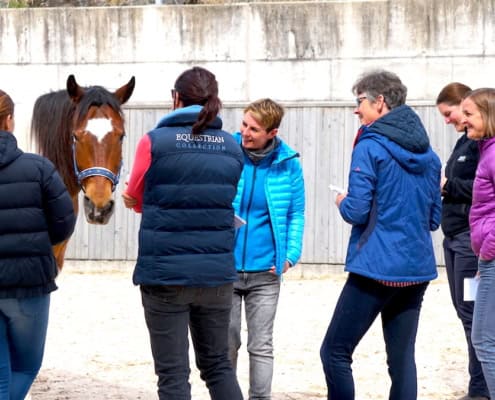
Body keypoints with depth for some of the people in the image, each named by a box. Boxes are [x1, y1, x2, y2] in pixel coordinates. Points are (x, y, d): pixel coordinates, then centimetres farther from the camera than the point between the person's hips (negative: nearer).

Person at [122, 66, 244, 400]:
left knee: (173, 373, 2)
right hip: (217, 274, 4)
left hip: (164, 273, -4)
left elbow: (135, 199, 5)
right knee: (218, 365, 16)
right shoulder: (233, 149, 4)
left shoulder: (154, 143, -9)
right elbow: (223, 201, 12)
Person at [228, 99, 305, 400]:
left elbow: (296, 213, 6)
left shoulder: (288, 163, -2)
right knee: (226, 344, 8)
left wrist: (291, 254, -6)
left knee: (261, 346, 6)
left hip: (265, 273, 0)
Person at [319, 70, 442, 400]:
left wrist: (342, 201, 7)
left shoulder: (370, 147, -9)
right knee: (402, 359, 8)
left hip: (376, 267, -7)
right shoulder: (428, 153, 11)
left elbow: (356, 212, -13)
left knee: (335, 352, 1)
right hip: (417, 270, 7)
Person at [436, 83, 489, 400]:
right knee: (465, 309, 12)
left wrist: (448, 186, -16)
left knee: (473, 312, -6)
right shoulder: (465, 141, 16)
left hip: (472, 238, -10)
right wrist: (444, 186, 3)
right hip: (454, 236, 10)